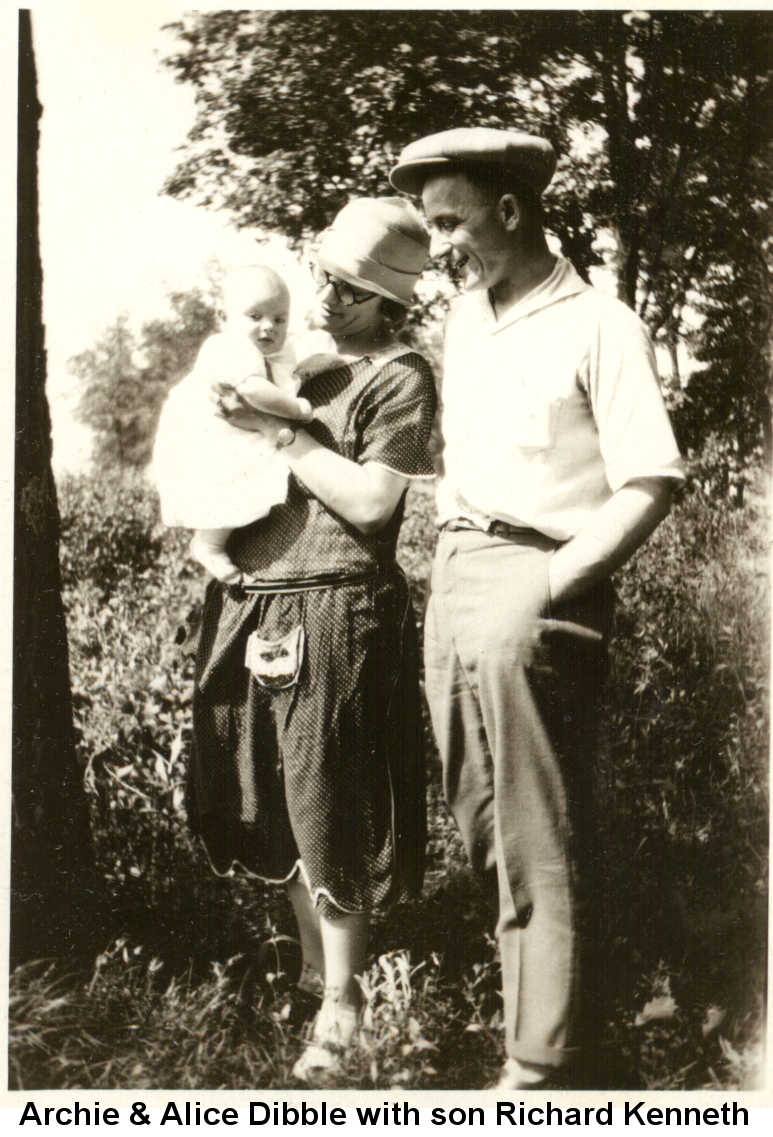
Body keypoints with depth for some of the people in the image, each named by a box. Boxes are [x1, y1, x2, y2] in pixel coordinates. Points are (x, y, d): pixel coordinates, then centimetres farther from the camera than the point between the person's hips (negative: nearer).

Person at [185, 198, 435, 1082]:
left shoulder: (399, 378, -6)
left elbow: (370, 501, -16)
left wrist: (278, 432, -15)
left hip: (332, 612, -8)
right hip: (249, 604, 8)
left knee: (328, 814, 0)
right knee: (274, 804, 15)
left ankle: (341, 1007, 15)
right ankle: (311, 966, 34)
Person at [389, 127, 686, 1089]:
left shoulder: (597, 327, -8)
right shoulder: (463, 317, 15)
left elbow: (647, 489, -13)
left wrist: (544, 592, -18)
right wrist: (449, 554, 11)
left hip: (538, 585, -7)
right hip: (452, 576, 8)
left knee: (538, 848, -3)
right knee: (481, 830, 15)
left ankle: (536, 1067, 5)